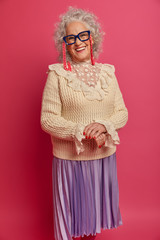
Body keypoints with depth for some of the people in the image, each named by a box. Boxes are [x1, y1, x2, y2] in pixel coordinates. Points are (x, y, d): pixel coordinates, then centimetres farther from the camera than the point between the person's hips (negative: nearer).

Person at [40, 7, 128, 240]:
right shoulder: (57, 75, -8)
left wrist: (103, 125, -16)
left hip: (104, 156, 4)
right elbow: (47, 119, -11)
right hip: (69, 158, -3)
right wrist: (82, 132, -21)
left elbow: (122, 112, 3)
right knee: (68, 211, 13)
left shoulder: (107, 72, 3)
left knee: (95, 207, 21)